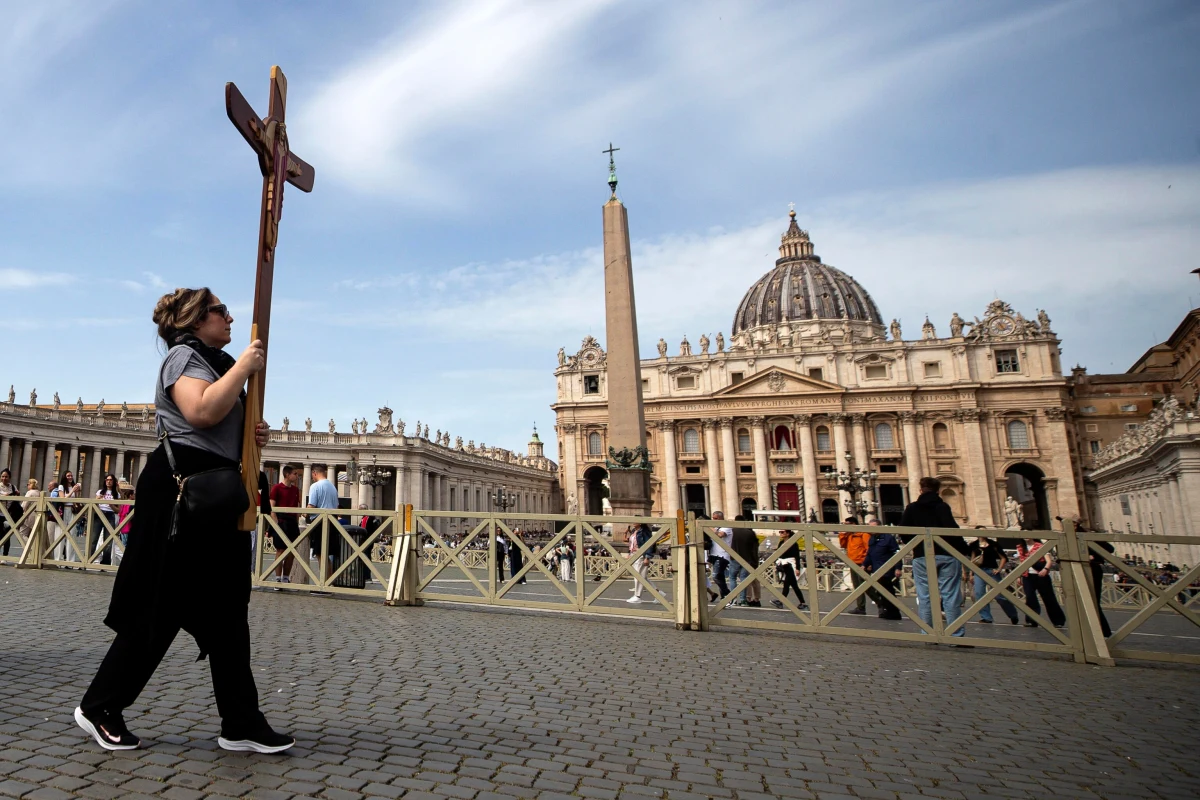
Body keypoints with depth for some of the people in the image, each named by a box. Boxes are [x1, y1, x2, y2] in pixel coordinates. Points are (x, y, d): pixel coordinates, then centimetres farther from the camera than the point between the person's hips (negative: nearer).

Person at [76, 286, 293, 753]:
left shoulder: (212, 363, 24)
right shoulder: (184, 355, -6)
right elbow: (201, 412, -27)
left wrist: (252, 437, 12)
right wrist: (244, 366, -17)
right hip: (182, 491, -10)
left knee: (227, 611, 7)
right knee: (161, 607, 0)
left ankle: (242, 725, 12)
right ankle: (100, 707, 22)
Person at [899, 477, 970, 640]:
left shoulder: (911, 508, 6)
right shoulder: (942, 506, 0)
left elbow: (903, 532, 2)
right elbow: (952, 529, -13)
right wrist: (963, 548, -3)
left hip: (921, 557, 1)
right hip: (946, 555, -1)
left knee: (925, 597, 4)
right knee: (950, 596, 0)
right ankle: (957, 635, 0)